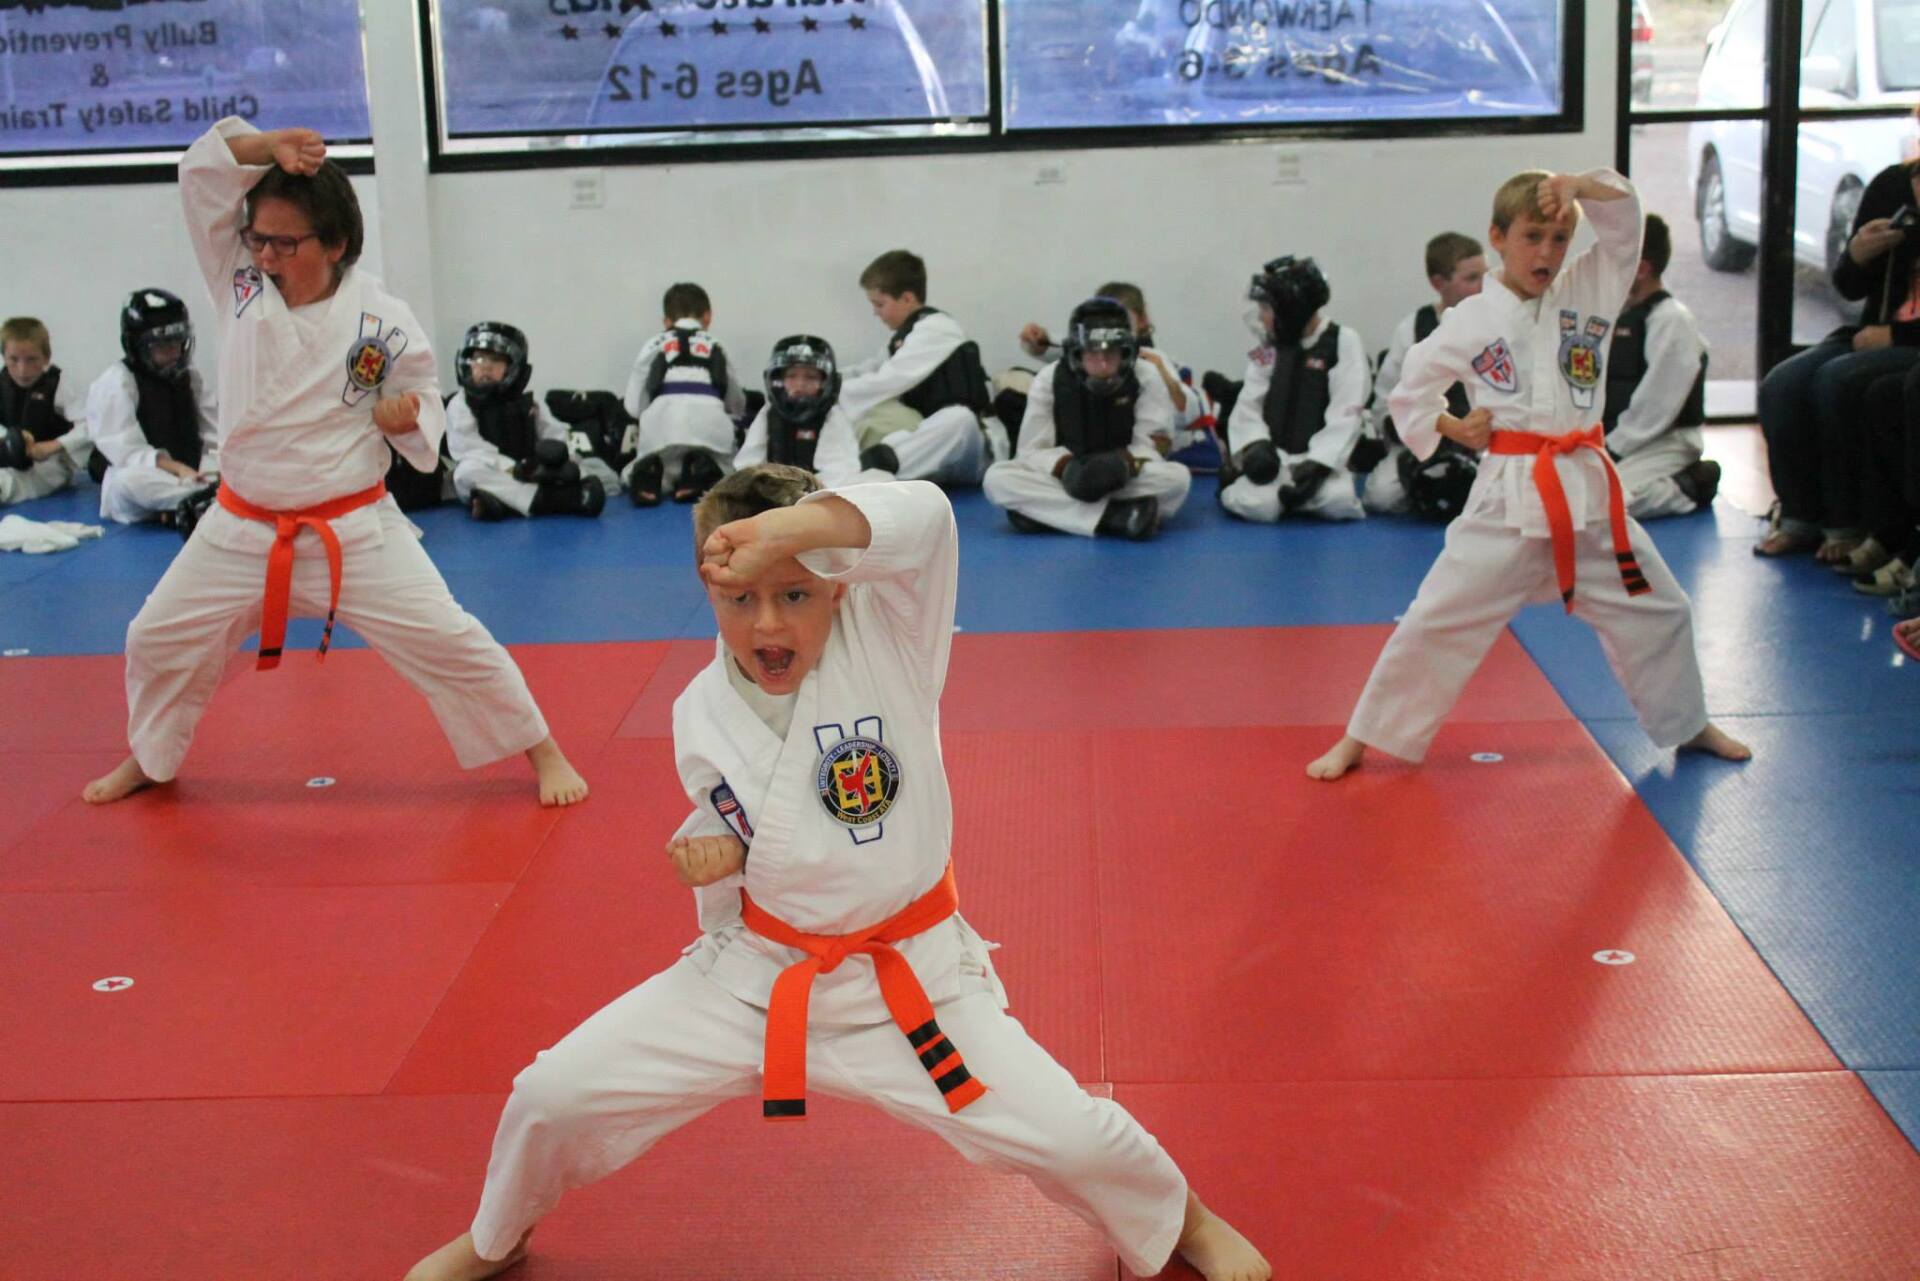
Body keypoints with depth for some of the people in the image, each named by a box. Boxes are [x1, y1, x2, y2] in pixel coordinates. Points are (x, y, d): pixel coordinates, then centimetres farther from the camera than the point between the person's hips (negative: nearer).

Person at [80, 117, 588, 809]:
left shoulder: (382, 320, -12)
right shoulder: (241, 282, -4)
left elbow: (423, 406, 1)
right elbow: (201, 172, -7)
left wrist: (405, 418, -21)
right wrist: (265, 145, -23)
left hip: (355, 531, -3)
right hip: (242, 530, 4)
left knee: (447, 641, -5)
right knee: (158, 640, 14)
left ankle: (542, 751, 13)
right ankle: (149, 758, 42)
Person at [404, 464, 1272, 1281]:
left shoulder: (881, 639, -17)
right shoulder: (701, 715, -7)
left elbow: (923, 517, -37)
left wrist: (781, 528, -49)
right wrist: (715, 856, -12)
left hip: (911, 981, -3)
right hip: (752, 973, 3)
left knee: (1068, 1136, -7)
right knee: (551, 1097, 1)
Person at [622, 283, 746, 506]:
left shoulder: (655, 344, 22)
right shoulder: (715, 347, 27)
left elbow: (633, 403, 17)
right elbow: (737, 405, 36)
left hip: (663, 417, 0)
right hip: (710, 419, 0)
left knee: (631, 479, 21)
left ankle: (649, 473, -14)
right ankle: (701, 470, -12)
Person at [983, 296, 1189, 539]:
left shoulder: (1146, 377, -10)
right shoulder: (1049, 380, -9)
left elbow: (1152, 447, -12)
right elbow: (1032, 452, -9)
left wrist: (1125, 463, -34)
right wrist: (1066, 467, -31)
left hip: (1126, 483, 0)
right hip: (1063, 481, 0)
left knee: (1179, 477, -31)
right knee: (996, 478, -26)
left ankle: (1044, 511, -32)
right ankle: (1115, 516, -34)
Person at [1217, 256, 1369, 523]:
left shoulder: (1343, 342, -2)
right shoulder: (1268, 349, 10)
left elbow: (1345, 414, -9)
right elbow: (1247, 407, 5)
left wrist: (1316, 465, -19)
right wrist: (1255, 444, -17)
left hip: (1319, 458, -1)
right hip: (1273, 459, 1)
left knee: (1338, 501, -32)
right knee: (1258, 505, -29)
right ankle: (1235, 486, 6)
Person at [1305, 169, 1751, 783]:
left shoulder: (1588, 292, 4)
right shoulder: (1470, 320, -2)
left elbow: (1624, 217, -5)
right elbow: (1411, 389, 8)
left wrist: (1577, 185, -22)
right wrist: (1451, 428, -6)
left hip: (1589, 491, 3)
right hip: (1508, 496, -3)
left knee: (1657, 611, 14)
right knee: (1435, 621, -4)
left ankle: (1688, 725, 38)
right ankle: (1362, 738, 8)